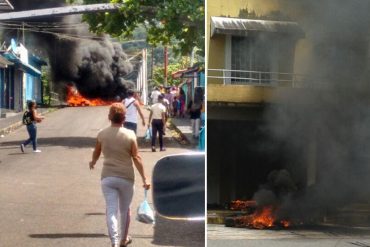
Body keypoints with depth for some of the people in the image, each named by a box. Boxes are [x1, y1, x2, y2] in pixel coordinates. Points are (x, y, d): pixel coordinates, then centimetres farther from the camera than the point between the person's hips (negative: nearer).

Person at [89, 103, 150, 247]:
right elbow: (136, 158, -10)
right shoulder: (130, 135, -8)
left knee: (111, 211, -2)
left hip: (107, 177, 0)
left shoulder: (102, 134, -2)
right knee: (125, 209, 18)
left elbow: (96, 153, 13)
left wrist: (93, 163, 35)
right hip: (126, 177, 0)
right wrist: (144, 178, -6)